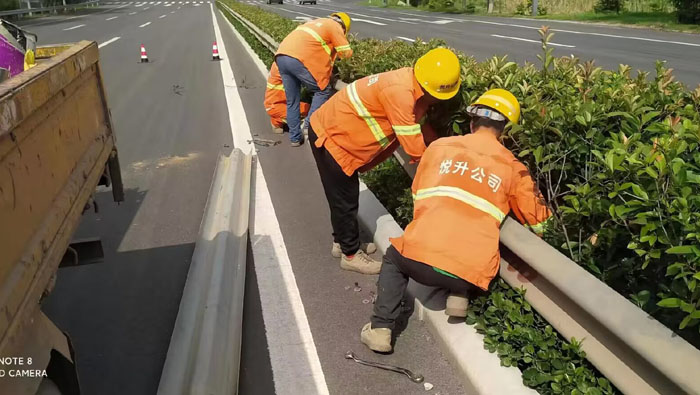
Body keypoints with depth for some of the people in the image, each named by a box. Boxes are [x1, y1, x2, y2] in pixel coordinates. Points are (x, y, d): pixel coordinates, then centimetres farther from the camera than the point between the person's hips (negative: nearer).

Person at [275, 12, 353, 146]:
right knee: (323, 91, 9)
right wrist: (337, 50, 26)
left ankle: (295, 137, 19)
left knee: (292, 100, 16)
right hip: (298, 59, -8)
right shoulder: (335, 26, 8)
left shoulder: (317, 22, 32)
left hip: (281, 55, 8)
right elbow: (347, 52, 6)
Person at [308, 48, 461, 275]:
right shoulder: (400, 92, -33)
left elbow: (420, 125, 8)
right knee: (345, 200, 3)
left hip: (337, 130, 9)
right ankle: (350, 255, 20)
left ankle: (343, 240, 39)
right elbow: (415, 149, -29)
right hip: (329, 136, -9)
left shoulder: (415, 86, -4)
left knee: (347, 195, 21)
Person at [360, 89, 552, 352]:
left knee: (394, 257, 32)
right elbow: (539, 223, 14)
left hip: (418, 258, -1)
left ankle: (380, 328, 18)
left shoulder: (440, 146, 11)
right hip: (469, 274, 1)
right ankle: (459, 295, 14)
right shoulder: (513, 168, 8)